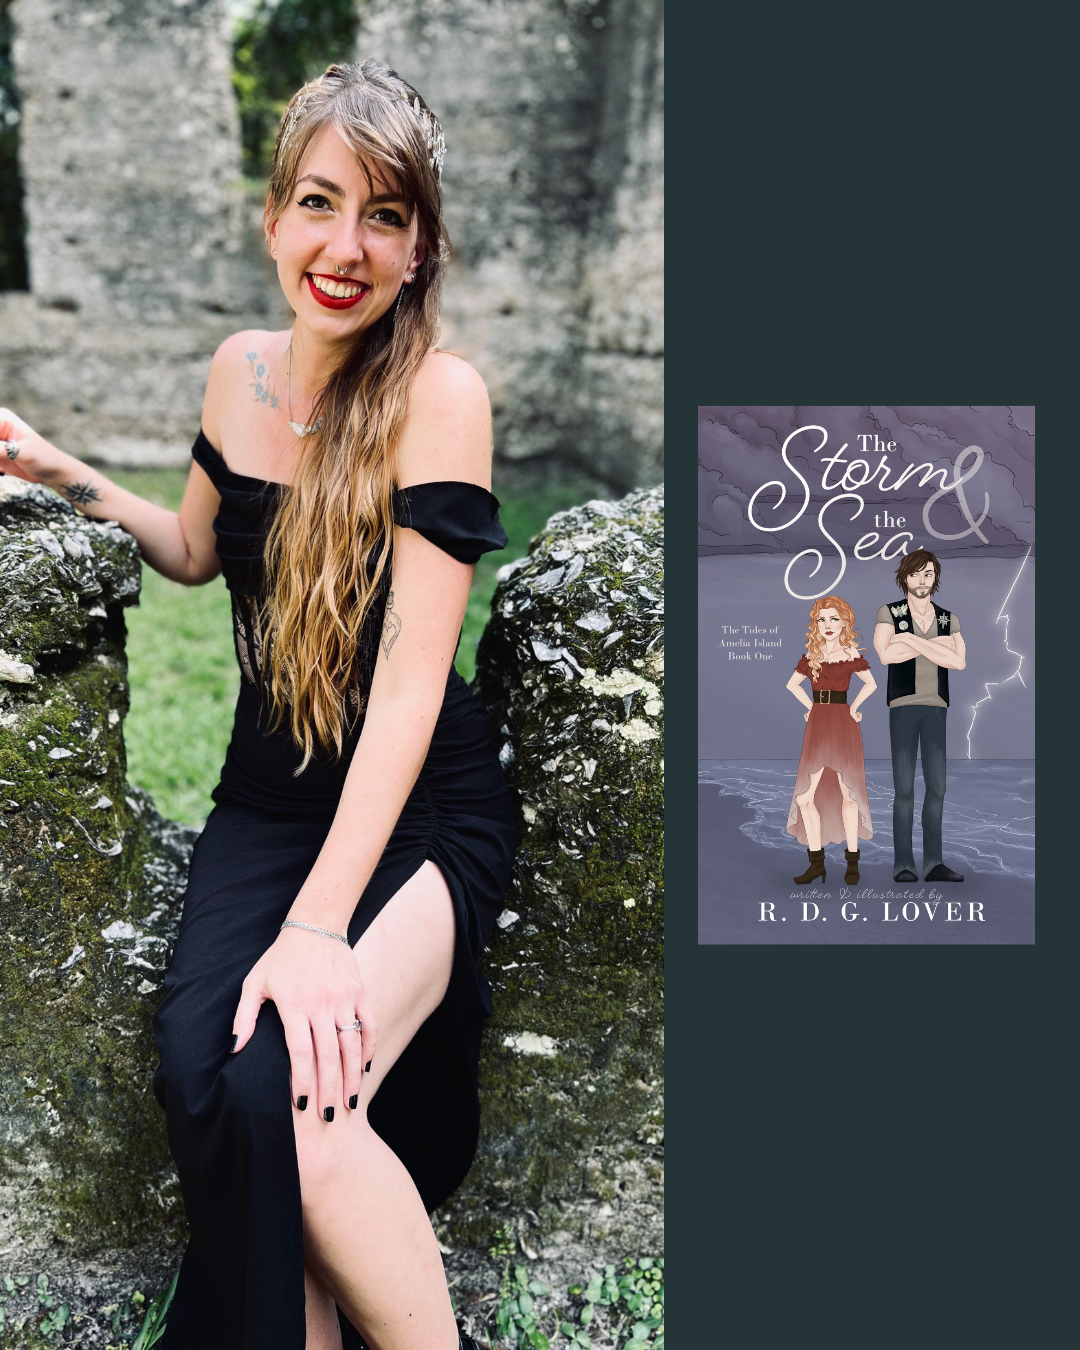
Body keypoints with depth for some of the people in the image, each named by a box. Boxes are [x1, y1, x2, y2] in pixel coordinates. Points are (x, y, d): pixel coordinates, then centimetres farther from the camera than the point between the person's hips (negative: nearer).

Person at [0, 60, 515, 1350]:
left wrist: (320, 926, -28)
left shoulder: (440, 394, -16)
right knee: (200, 1065, -22)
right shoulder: (240, 370, 2)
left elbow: (410, 678, -22)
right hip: (267, 793, 5)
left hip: (420, 810, -4)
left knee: (289, 1090, -27)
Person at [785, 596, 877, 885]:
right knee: (805, 796, -4)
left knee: (847, 793, 1)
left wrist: (853, 708, 3)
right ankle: (816, 863, 5)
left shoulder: (851, 654, 1)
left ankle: (852, 861, 11)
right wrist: (812, 706, 11)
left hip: (843, 725, -3)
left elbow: (871, 684, 12)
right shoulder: (811, 655, 10)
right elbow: (792, 684, 22)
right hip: (817, 725, 3)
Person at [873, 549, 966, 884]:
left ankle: (933, 863, 3)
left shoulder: (949, 619, 11)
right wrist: (936, 645, -9)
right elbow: (886, 655, -16)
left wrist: (911, 640, -10)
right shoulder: (888, 613, 2)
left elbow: (958, 661, -5)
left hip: (936, 706, 3)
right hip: (903, 704, -3)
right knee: (904, 787, -7)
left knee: (936, 786, 0)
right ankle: (903, 864, -5)